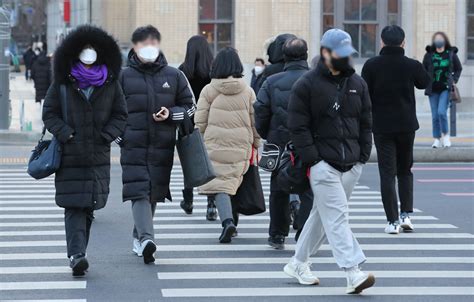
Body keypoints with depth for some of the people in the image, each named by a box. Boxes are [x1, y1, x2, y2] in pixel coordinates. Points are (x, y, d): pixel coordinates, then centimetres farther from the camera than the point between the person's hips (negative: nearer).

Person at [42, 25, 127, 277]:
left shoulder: (111, 83, 6)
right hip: (70, 157, -2)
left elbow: (120, 115, 9)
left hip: (98, 157, 2)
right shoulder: (62, 83, 1)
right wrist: (67, 135, -11)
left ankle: (76, 255, 17)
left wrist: (105, 136, -5)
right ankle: (76, 254, -18)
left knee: (88, 206, 5)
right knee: (73, 206, -10)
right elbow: (49, 113, 3)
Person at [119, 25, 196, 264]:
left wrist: (170, 114, -5)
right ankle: (146, 238, -27)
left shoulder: (174, 76, 7)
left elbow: (190, 107, 14)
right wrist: (120, 137, -1)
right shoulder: (124, 77, 3)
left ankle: (139, 235, 25)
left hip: (162, 147, 2)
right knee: (138, 191, -16)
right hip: (133, 146, -2)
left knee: (154, 192, 7)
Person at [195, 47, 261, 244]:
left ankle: (227, 220, -23)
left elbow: (200, 121, 0)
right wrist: (256, 144, 17)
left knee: (220, 184, -3)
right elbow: (255, 121, 7)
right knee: (233, 181, 17)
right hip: (241, 148, 2)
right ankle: (232, 217, 21)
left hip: (215, 146, -2)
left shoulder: (208, 90, -2)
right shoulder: (247, 91, 4)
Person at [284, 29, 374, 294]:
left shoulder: (357, 83, 12)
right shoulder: (307, 84, -5)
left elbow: (366, 123, 16)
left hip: (351, 165, 6)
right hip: (323, 163, -6)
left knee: (324, 215, 13)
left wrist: (363, 155, 7)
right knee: (337, 216, -13)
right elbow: (298, 125, -7)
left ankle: (299, 263, 26)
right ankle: (353, 272, -19)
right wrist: (313, 159, -12)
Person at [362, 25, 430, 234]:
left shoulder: (371, 65, -8)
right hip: (406, 125, 1)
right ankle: (406, 214, 6)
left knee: (387, 173, 1)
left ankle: (393, 221, -5)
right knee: (405, 170, 17)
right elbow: (425, 83, 15)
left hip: (382, 126, -1)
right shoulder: (412, 65, -6)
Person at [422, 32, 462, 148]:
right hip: (433, 90, 2)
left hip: (446, 88, -2)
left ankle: (446, 134, 3)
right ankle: (437, 139, 14)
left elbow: (458, 68, 12)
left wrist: (454, 80, 1)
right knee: (435, 115, 4)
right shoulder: (429, 55, 2)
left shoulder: (451, 54, 1)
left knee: (441, 112, -17)